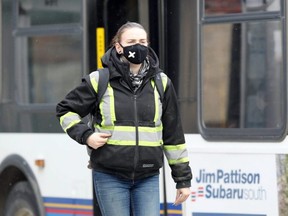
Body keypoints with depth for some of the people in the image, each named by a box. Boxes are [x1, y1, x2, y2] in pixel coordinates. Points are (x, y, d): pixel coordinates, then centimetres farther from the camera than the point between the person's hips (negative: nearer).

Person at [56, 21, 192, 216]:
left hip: (148, 178, 2)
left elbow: (173, 134, 12)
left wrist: (183, 179, 11)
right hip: (110, 178, -2)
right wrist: (86, 135, -6)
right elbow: (65, 110, 11)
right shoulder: (100, 81, 0)